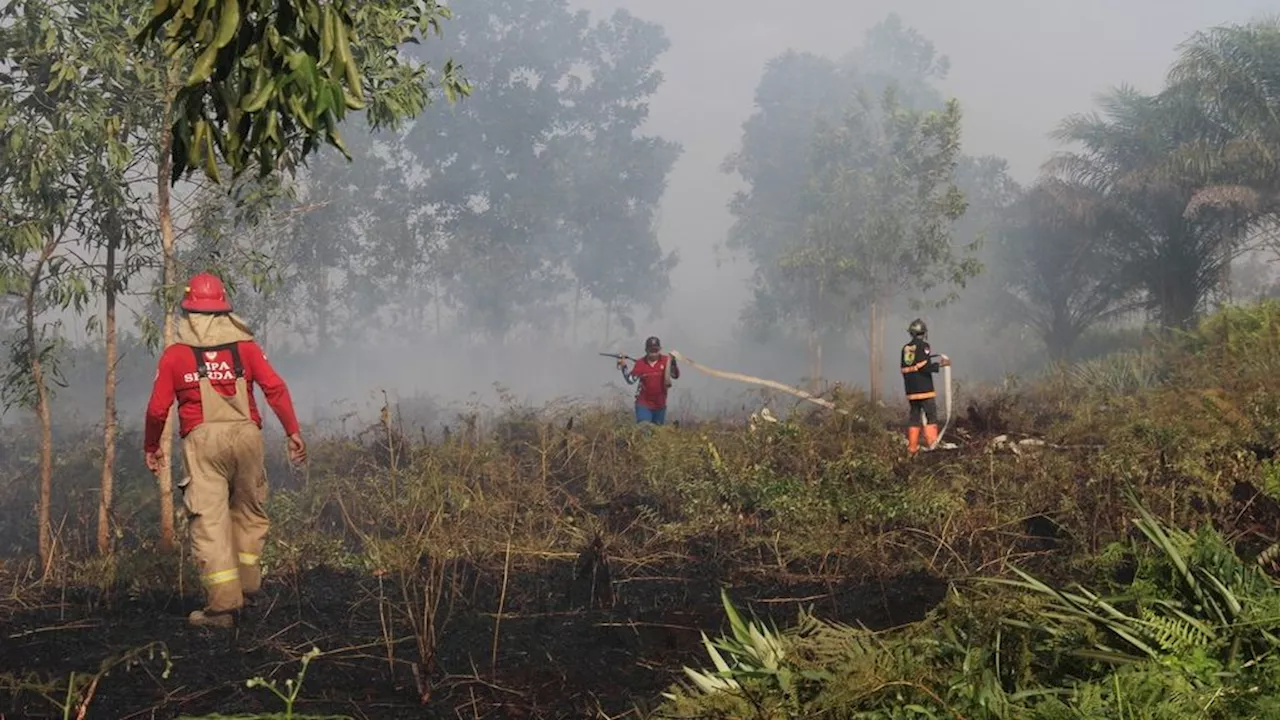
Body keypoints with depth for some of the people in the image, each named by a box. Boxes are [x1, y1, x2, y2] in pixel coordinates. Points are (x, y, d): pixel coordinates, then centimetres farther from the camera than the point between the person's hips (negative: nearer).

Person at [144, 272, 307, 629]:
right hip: (245, 433, 2)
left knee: (209, 519, -3)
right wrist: (293, 431, 4)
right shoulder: (245, 346, 9)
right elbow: (275, 388, 0)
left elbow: (157, 408, 5)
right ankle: (247, 586, 26)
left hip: (203, 439, -2)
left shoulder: (175, 354, 6)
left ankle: (223, 604, -9)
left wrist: (151, 446, 20)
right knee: (249, 511, 20)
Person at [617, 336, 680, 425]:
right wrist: (623, 367, -23)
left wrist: (673, 362, -31)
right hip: (644, 404, -2)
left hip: (660, 405, 2)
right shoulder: (640, 363, -6)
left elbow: (676, 376, -14)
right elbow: (630, 380, -9)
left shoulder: (666, 361, -6)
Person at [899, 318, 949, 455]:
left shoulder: (905, 348, 12)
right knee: (931, 416, -3)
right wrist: (940, 365, -6)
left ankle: (912, 447, 8)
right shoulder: (923, 346, -8)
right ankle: (932, 443, -11)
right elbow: (925, 367, -16)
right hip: (924, 388, -6)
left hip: (911, 390, 6)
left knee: (914, 417, 9)